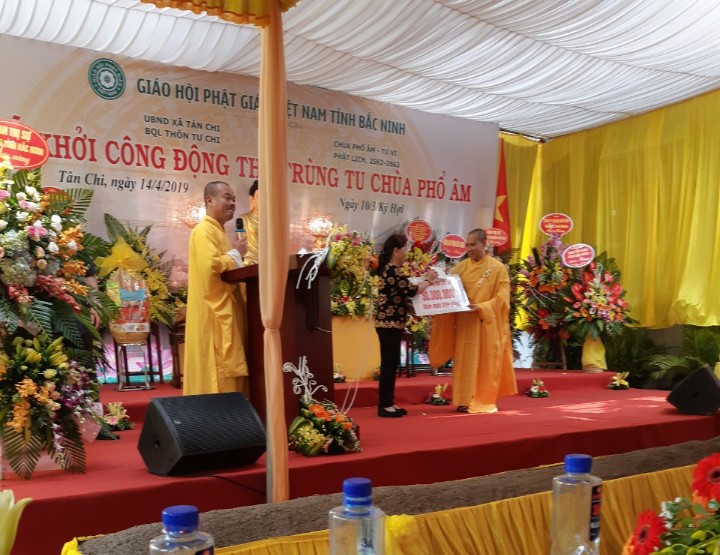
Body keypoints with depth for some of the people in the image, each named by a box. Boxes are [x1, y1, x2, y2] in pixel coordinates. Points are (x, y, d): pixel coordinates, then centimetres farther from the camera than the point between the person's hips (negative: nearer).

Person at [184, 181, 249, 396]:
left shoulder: (219, 231, 21)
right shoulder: (204, 231, -10)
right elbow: (211, 265, -25)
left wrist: (234, 257, 8)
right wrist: (234, 253, -9)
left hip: (226, 311, 10)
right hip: (214, 312, -10)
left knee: (227, 369, 9)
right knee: (217, 371, -9)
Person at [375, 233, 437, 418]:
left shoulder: (389, 269, 16)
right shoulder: (392, 270, -16)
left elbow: (403, 292, 16)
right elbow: (411, 290, -20)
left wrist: (425, 280, 12)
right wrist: (428, 280, -4)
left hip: (391, 323, 10)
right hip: (389, 323, -10)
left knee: (391, 363, 13)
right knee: (388, 364, -5)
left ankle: (388, 403, 18)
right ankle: (384, 405, 1)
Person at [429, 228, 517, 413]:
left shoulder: (498, 268, -2)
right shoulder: (461, 267, 7)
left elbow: (502, 297, -9)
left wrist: (481, 307, -22)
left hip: (487, 324, -3)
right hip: (464, 323, 3)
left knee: (486, 364, 3)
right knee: (465, 362, 3)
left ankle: (485, 401, 11)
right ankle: (466, 401, 7)